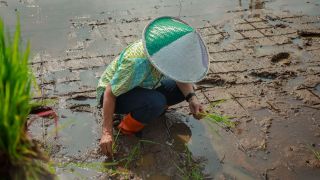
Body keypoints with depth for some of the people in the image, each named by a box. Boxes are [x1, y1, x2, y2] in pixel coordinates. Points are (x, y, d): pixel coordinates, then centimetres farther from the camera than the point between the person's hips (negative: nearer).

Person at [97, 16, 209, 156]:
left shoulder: (172, 51, -18)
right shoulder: (137, 62, -38)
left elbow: (181, 74, -3)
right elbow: (110, 94, -29)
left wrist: (191, 98, -22)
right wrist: (107, 131, -28)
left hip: (142, 87, 8)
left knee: (184, 90, -7)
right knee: (155, 102, -36)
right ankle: (126, 129, -9)